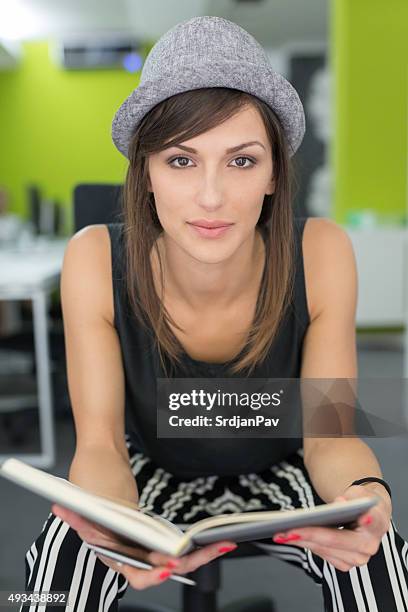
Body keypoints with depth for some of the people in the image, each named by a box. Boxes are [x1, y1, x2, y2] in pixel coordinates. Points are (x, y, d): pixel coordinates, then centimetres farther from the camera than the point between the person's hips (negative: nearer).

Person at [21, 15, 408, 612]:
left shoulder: (320, 253, -25)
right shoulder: (96, 260, -25)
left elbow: (329, 437, -19)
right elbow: (100, 443, -21)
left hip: (280, 471, 1)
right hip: (149, 471, 0)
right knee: (61, 560, -28)